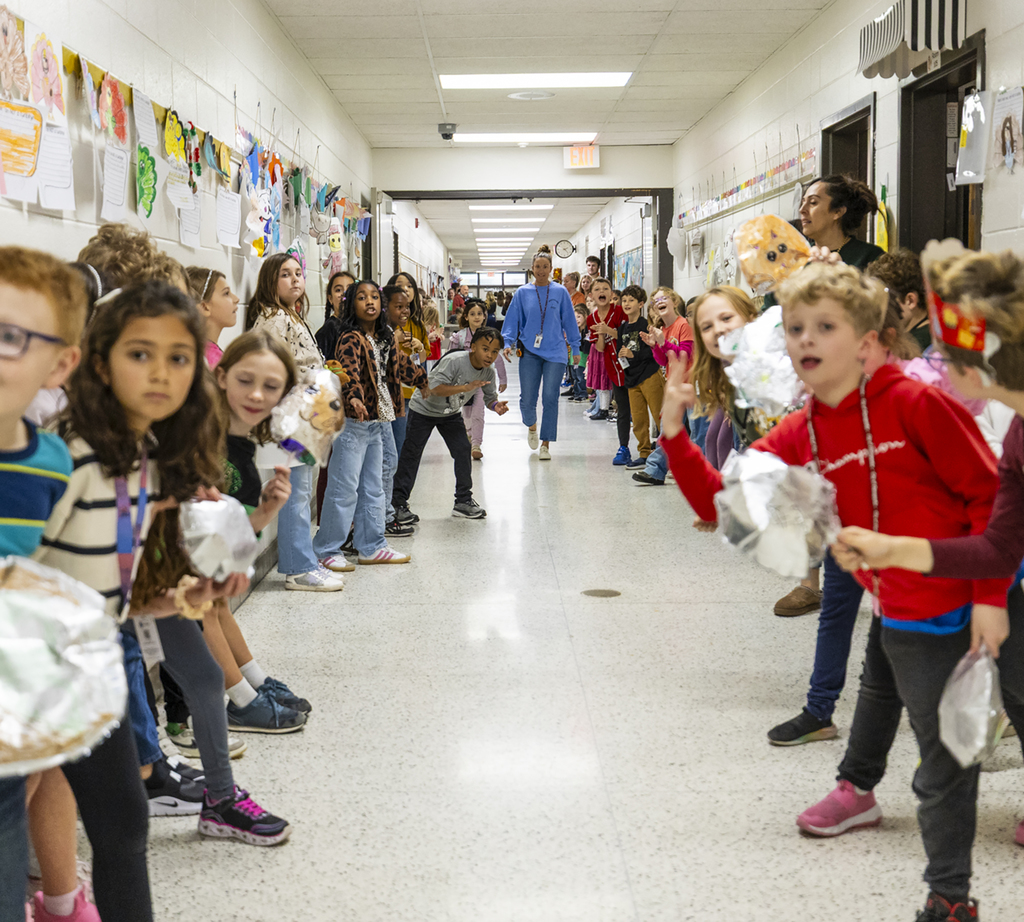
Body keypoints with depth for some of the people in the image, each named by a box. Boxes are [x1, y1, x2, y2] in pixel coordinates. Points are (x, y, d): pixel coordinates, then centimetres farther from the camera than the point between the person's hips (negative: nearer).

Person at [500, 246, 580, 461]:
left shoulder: (560, 292, 3)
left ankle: (545, 444, 4)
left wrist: (575, 348, 9)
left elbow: (569, 321, 8)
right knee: (527, 399, -1)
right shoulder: (523, 293, 4)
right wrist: (508, 343, -5)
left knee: (550, 398, -4)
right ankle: (531, 426, 32)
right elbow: (513, 320, 7)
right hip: (530, 352, 1)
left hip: (555, 352, 0)